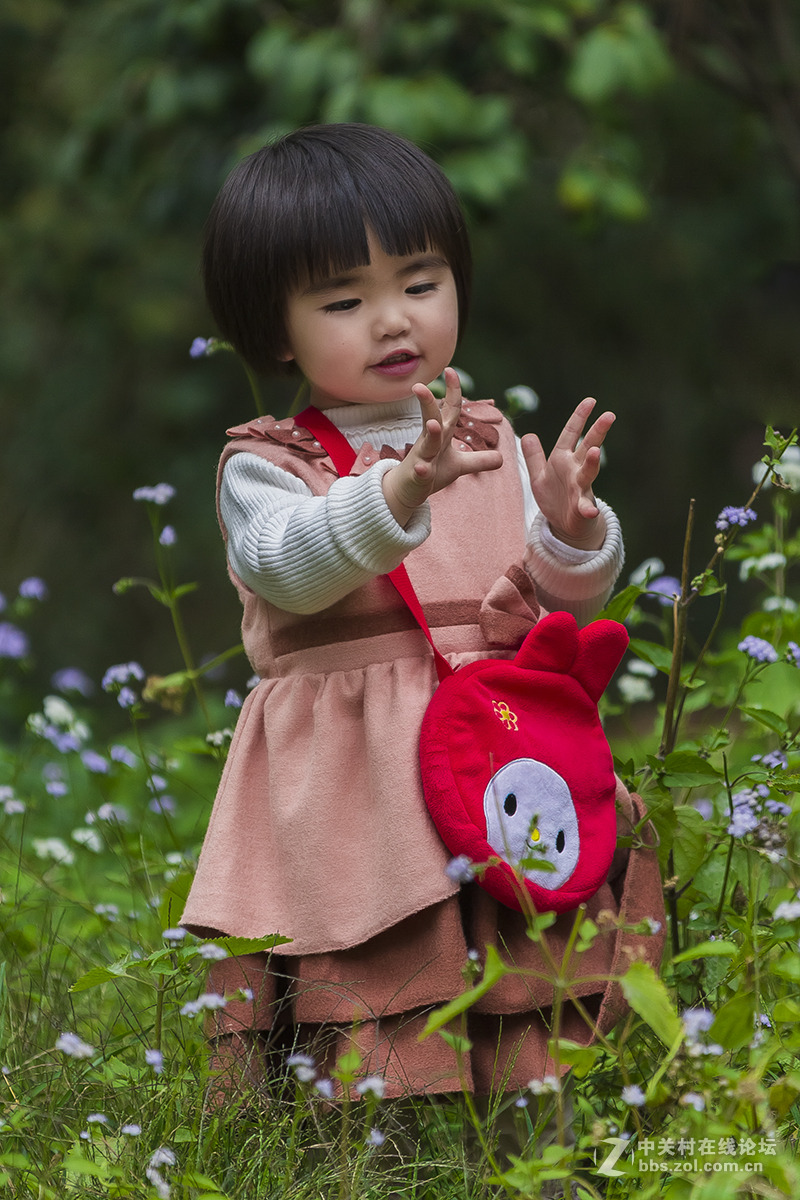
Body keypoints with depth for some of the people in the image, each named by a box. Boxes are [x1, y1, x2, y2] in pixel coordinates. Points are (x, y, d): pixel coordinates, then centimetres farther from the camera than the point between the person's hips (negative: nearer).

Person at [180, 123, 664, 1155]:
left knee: (529, 1054, 4)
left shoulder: (493, 447, 13)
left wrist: (569, 527, -12)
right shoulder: (266, 464, 0)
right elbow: (284, 564, -21)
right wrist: (398, 494, -37)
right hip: (352, 792, -4)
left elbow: (574, 599, 10)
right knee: (378, 1053, -9)